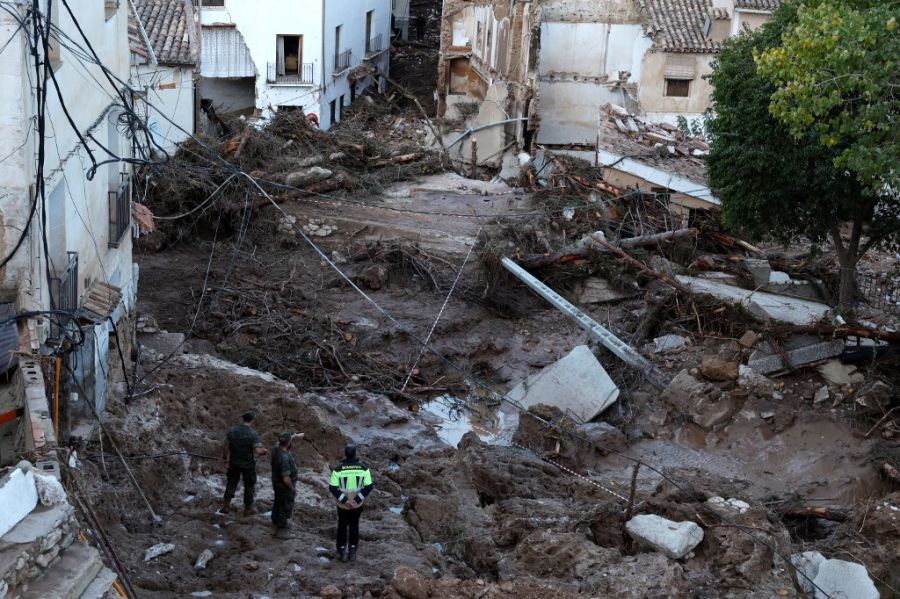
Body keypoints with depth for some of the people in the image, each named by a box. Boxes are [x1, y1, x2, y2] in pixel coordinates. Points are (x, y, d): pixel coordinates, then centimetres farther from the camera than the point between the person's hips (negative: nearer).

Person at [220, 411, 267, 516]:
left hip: (234, 463, 3)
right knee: (249, 485, 14)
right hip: (248, 464, -3)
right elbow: (258, 451, -27)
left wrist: (225, 459, 10)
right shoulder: (253, 434, -21)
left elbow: (225, 446, -3)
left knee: (231, 483, 22)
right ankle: (248, 508, 25)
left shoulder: (232, 430, -9)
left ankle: (226, 506, 25)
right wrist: (264, 450, -5)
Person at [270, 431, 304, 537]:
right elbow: (286, 479, -33)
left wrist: (295, 436, 7)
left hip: (276, 482, 8)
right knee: (286, 507, 12)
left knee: (278, 502, 30)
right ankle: (281, 530, 28)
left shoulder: (276, 447, -15)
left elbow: (285, 442, 13)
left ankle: (275, 521, 51)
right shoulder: (285, 458, -39)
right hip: (284, 485, -8)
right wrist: (292, 489, -17)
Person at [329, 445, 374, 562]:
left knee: (342, 527, 16)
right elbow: (369, 487, -12)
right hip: (358, 504, 1)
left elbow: (332, 488, -17)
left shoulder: (338, 469, -17)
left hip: (342, 504, -1)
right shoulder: (364, 468, -12)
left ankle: (342, 552, 23)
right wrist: (357, 500, -13)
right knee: (354, 526, 19)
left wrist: (344, 500, -14)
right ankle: (352, 552, 25)